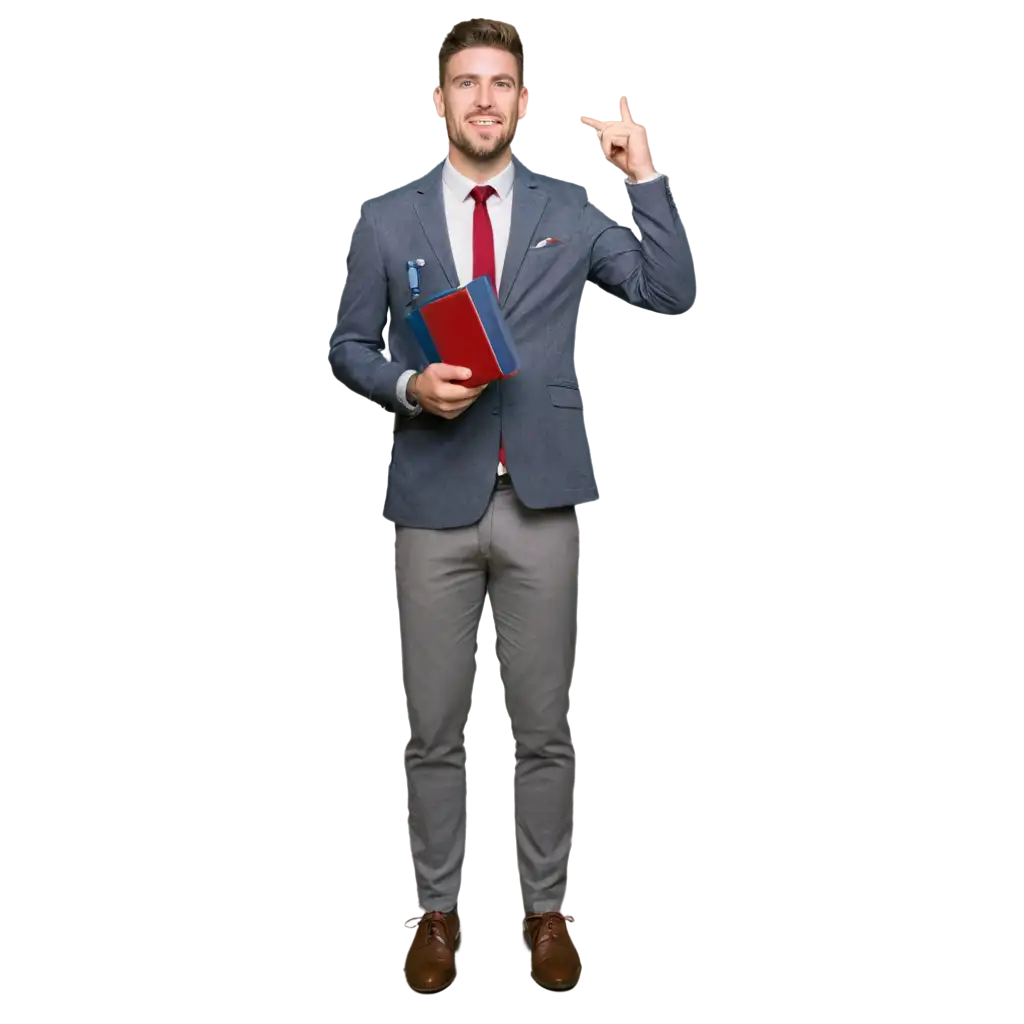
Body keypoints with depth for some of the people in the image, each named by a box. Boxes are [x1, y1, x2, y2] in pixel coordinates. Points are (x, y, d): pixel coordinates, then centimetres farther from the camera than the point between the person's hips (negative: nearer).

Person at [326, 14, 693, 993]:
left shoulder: (569, 208, 5)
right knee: (431, 727, 8)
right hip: (433, 501, 0)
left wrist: (645, 175, -7)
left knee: (544, 726, 9)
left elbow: (669, 292, -1)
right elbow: (346, 348, 6)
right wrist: (409, 386, -13)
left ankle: (546, 904, 25)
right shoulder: (384, 220, 4)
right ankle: (437, 906, 24)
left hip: (543, 499, 0)